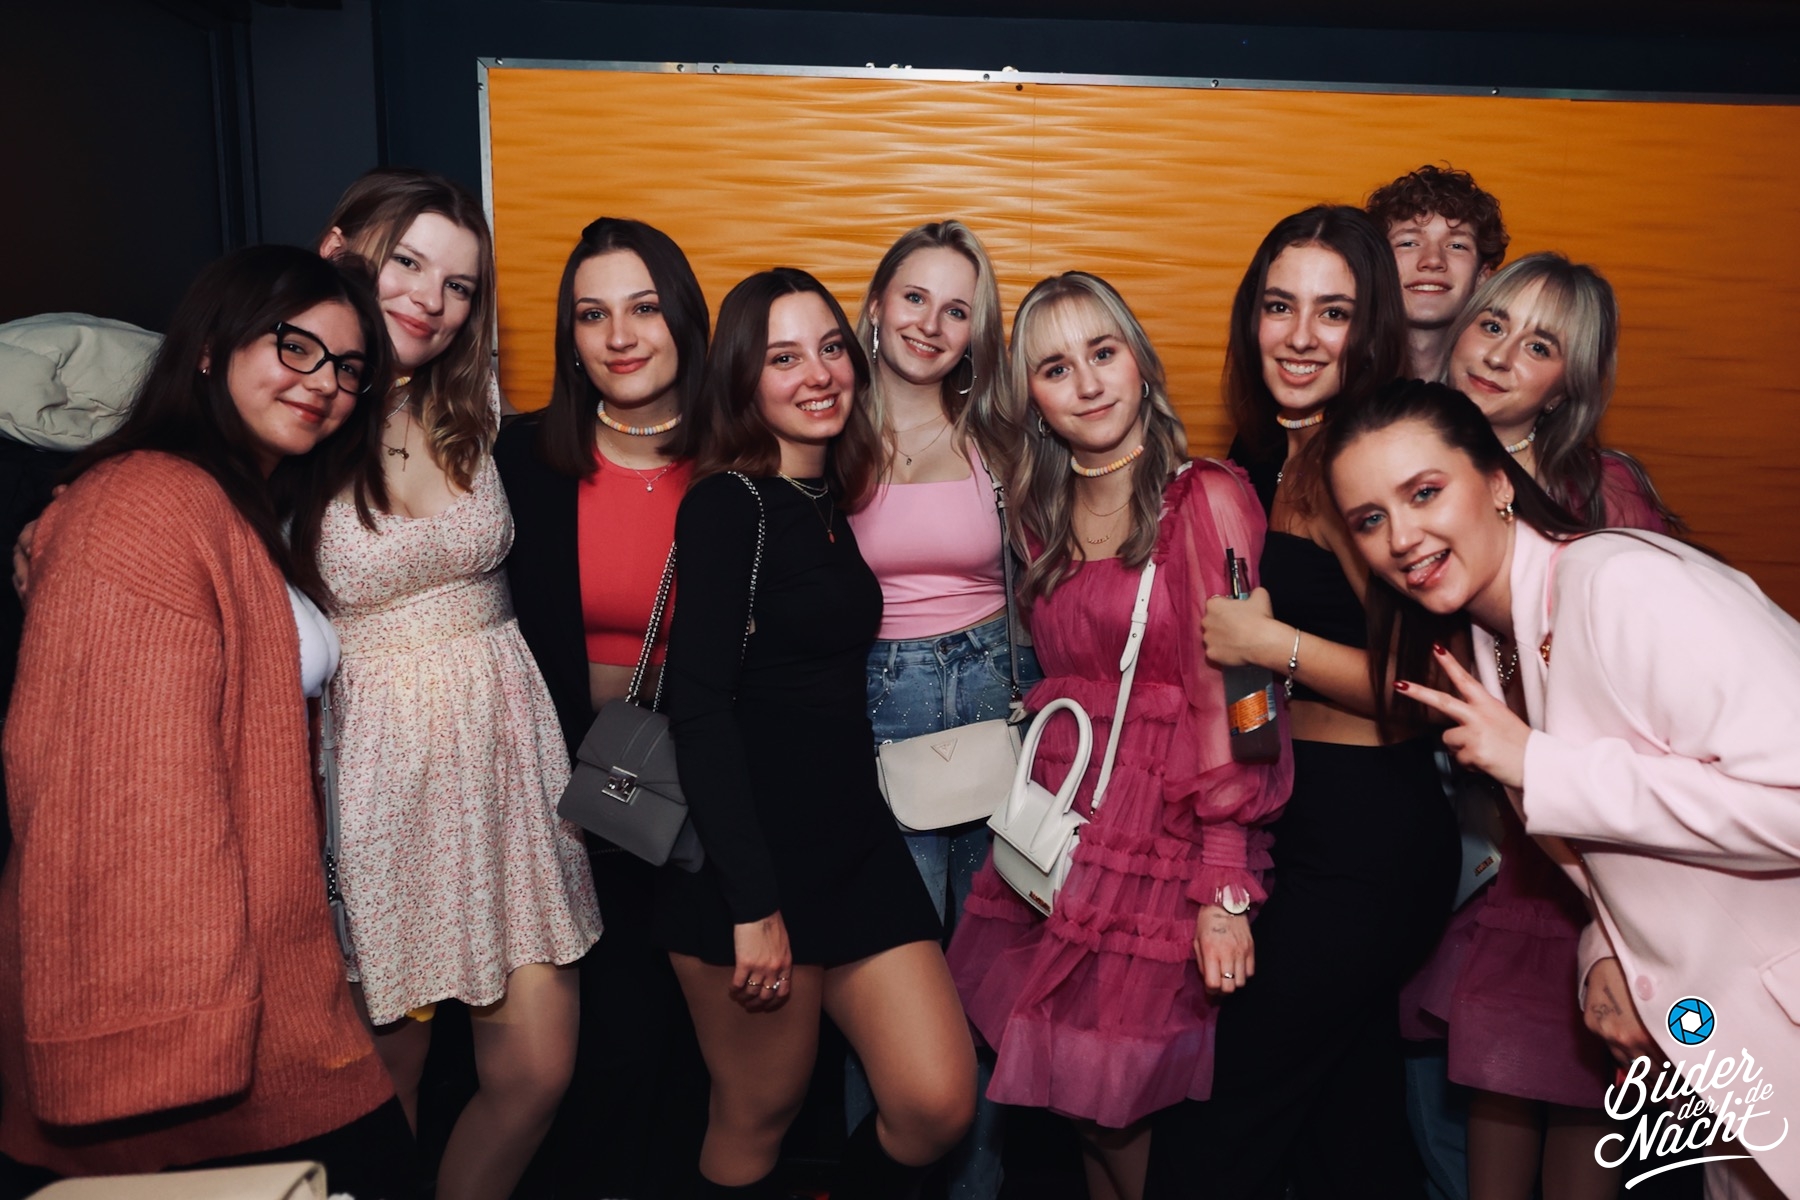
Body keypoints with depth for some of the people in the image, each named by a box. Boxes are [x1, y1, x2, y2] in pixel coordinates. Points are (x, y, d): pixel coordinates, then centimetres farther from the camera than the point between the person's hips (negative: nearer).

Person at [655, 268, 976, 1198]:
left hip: (855, 837, 7)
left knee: (940, 1104, 2)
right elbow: (699, 707, -18)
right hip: (750, 853, -7)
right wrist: (752, 905, -20)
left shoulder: (835, 503, 12)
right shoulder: (728, 503, -10)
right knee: (757, 1119, 7)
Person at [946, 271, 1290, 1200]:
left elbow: (1228, 699, -12)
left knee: (1123, 1091, 2)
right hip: (1060, 832, 5)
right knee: (1075, 1079, 10)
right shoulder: (1042, 515, 12)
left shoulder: (1207, 502, -7)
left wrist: (1226, 887, -15)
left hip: (1168, 834, -5)